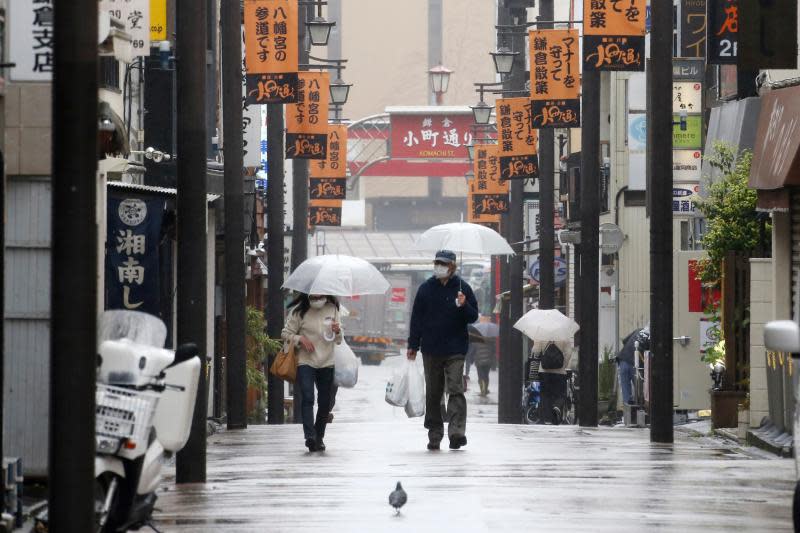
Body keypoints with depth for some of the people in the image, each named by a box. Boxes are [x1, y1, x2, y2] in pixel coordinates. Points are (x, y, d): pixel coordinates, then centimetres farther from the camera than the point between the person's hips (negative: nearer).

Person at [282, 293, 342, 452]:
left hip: (326, 363, 4)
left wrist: (337, 332, -9)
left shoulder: (332, 309, 7)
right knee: (307, 398, -19)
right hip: (305, 361, -4)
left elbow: (338, 340, 13)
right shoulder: (299, 311, -3)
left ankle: (319, 437, 22)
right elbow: (285, 334, 3)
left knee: (325, 403, 8)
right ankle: (310, 436, -28)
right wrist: (300, 339, -14)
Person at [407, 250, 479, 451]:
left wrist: (463, 306, -17)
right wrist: (413, 345, 6)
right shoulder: (426, 289, 6)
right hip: (431, 349, 3)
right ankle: (434, 434, 15)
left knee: (455, 389, -13)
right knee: (433, 394, 8)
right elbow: (417, 318, 10)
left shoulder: (462, 288, 2)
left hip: (455, 350, -3)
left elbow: (473, 316, 4)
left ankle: (456, 432, -20)